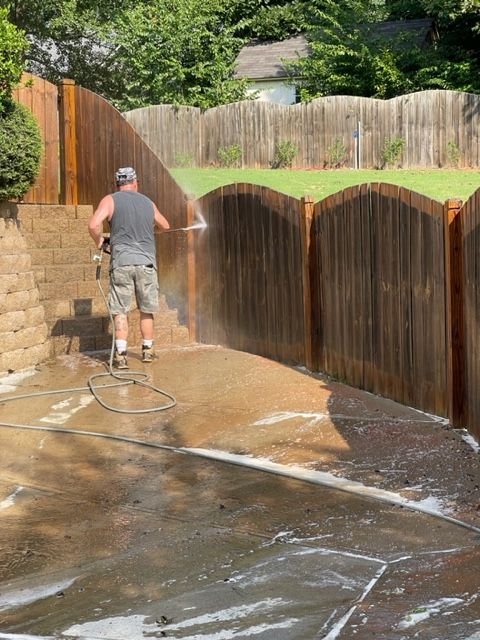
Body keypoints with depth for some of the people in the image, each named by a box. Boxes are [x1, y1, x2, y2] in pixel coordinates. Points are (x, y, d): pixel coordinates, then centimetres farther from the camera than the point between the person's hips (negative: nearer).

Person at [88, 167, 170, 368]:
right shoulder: (148, 203, 11)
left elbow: (94, 225, -14)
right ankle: (147, 350, 25)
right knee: (146, 310, 15)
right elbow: (165, 226, 26)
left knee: (120, 311, 2)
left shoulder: (111, 200, 1)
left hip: (121, 262, -2)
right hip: (146, 261, 2)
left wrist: (99, 241, 4)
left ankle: (121, 355, -4)